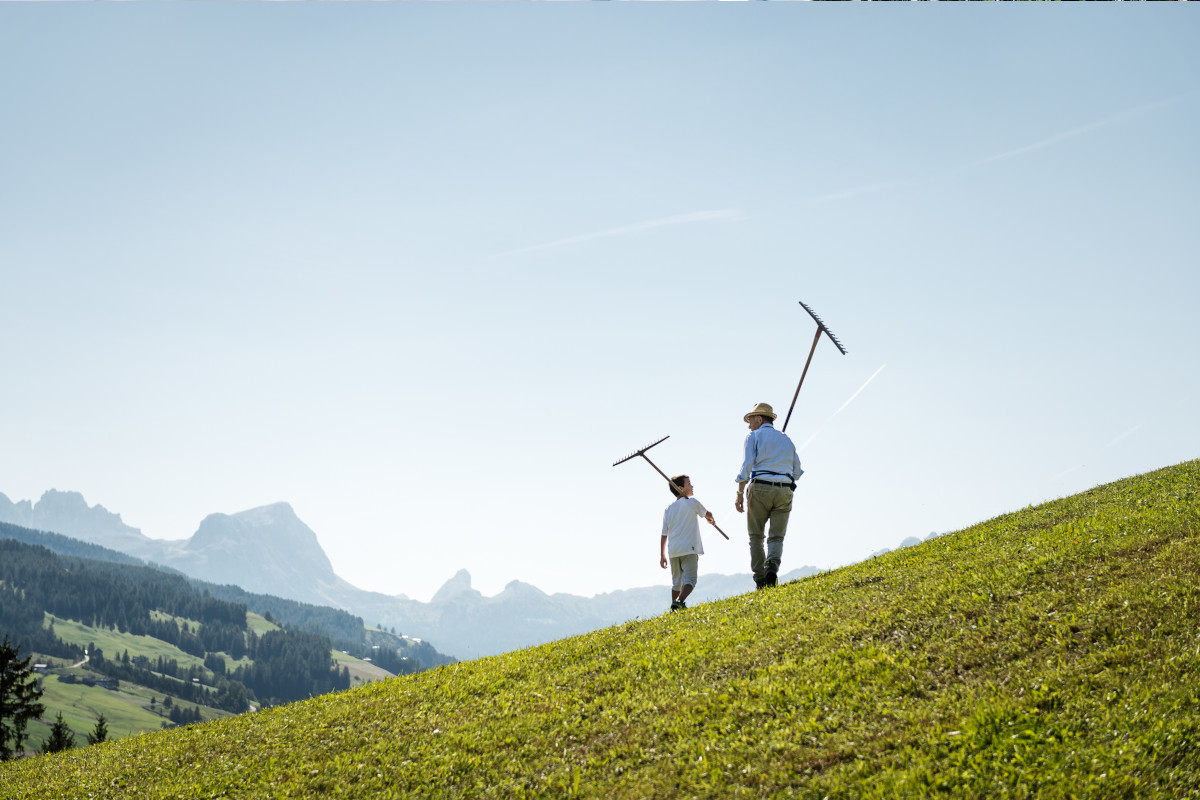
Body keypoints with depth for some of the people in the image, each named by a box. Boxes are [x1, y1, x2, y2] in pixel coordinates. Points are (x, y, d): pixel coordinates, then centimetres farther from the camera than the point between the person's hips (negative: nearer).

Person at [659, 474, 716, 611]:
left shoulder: (668, 509, 13)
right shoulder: (692, 502, 0)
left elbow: (664, 534, 12)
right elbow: (707, 514, 17)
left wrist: (662, 555, 17)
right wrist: (711, 520, 41)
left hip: (673, 551, 5)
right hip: (689, 549, -5)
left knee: (676, 582, 16)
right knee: (689, 580, -10)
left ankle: (674, 607, 15)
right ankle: (679, 601, -32)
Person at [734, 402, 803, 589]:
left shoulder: (754, 436, 6)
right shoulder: (786, 439, 21)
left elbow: (747, 466, -6)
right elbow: (797, 472, 18)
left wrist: (740, 493, -4)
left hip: (760, 489, -3)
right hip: (784, 491, 3)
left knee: (756, 537, 6)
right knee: (776, 537, 3)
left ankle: (760, 579, -3)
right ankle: (772, 566, -26)